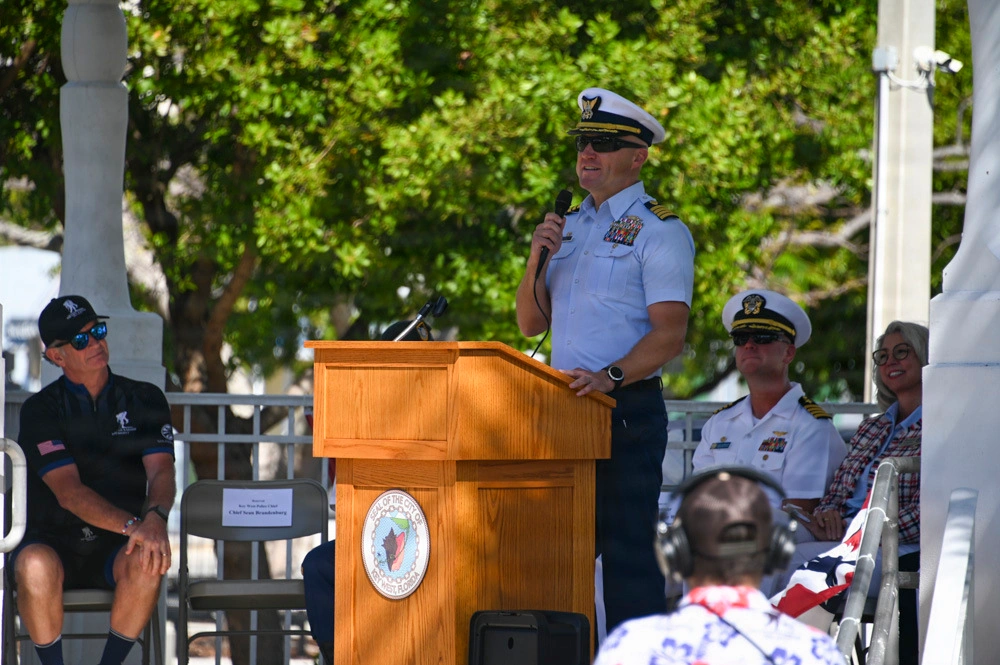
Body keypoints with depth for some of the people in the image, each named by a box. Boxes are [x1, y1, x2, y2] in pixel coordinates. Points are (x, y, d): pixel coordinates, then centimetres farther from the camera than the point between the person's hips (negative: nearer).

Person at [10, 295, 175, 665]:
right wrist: (132, 525, -31)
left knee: (147, 562, -33)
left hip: (116, 548, 2)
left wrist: (155, 517, -30)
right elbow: (68, 492, -14)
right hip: (54, 539, -2)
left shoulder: (144, 399, 7)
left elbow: (161, 472, -6)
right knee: (36, 565, -36)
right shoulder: (40, 410, -3)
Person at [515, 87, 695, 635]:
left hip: (627, 408, -7)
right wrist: (538, 260, 0)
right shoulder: (570, 226, 18)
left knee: (625, 550, -11)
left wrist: (610, 376, -27)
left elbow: (669, 333, -13)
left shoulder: (659, 231, -4)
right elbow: (531, 323, 17)